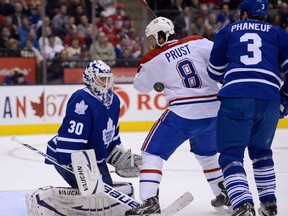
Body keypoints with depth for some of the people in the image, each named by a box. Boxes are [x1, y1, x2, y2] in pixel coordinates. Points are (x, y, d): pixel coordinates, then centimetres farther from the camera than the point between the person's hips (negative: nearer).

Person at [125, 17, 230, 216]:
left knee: (153, 152, 4)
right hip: (213, 110, 5)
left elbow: (141, 85, 15)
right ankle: (224, 194, 36)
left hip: (183, 113, -5)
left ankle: (149, 199, -11)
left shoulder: (154, 59, 0)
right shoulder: (197, 42, 4)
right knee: (207, 153, 30)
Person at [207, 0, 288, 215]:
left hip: (236, 97, -2)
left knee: (231, 155, 1)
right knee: (261, 150, 25)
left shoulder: (228, 31, 20)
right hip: (269, 99, 2)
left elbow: (215, 72, 24)